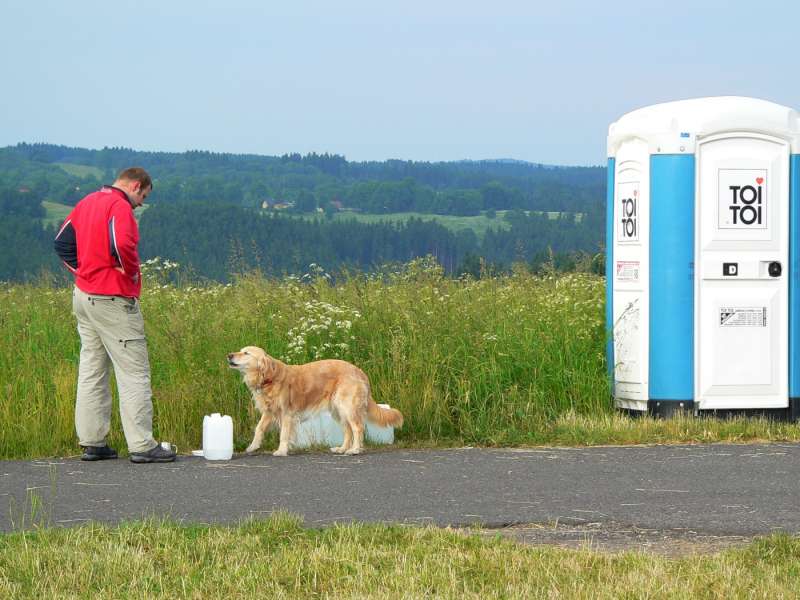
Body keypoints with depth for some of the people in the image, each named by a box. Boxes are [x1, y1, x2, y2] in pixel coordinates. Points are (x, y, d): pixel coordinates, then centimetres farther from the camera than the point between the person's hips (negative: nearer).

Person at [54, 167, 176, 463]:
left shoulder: (86, 203, 13)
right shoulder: (119, 206, -14)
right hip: (112, 300, -9)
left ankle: (92, 442, 14)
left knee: (92, 370, 13)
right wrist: (131, 272, -12)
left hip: (83, 295, 9)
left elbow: (61, 242, 17)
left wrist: (82, 270, 12)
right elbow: (121, 246, -30)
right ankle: (142, 445, -7)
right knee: (134, 372, -5)